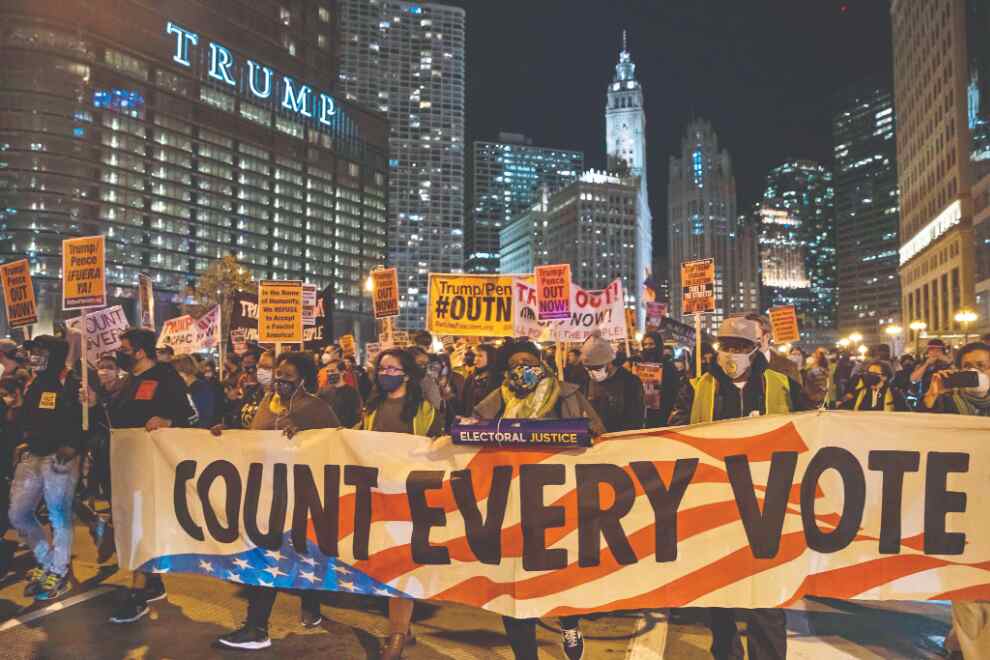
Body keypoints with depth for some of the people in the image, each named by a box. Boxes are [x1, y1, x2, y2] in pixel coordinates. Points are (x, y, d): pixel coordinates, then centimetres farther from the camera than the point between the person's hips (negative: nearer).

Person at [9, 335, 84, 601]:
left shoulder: (73, 385, -10)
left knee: (59, 516, 1)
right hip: (31, 456, 8)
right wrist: (22, 443, 14)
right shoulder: (33, 385, 15)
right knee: (18, 514, 11)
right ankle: (47, 560, 29)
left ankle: (58, 572, 15)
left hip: (59, 457, -8)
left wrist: (73, 447, -24)